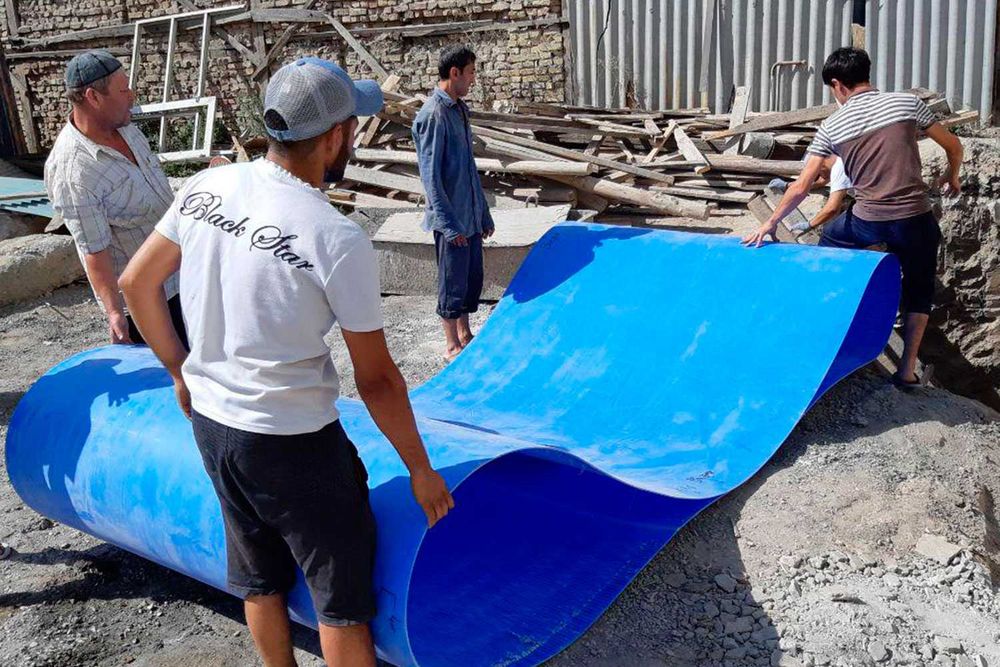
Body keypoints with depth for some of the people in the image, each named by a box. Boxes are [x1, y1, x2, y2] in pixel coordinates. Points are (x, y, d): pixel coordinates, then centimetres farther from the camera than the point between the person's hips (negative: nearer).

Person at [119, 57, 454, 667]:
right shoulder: (339, 241, -23)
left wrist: (182, 372, 19)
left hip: (210, 423, 7)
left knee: (260, 578, 24)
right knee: (342, 594, 12)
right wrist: (421, 469, -3)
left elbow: (137, 283, 6)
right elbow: (376, 379, -16)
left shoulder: (205, 188, -5)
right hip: (293, 444, -7)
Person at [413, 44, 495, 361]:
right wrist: (449, 223, -19)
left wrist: (484, 213, 18)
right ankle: (452, 346, 17)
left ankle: (465, 335, 31)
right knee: (453, 282, 3)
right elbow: (430, 175, -19)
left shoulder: (459, 109, 11)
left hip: (471, 214, 8)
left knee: (473, 277, 16)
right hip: (451, 218, -8)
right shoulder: (433, 115, -17)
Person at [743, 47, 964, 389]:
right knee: (918, 290, 19)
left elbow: (801, 188, 0)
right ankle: (907, 370, 15)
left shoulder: (832, 125, 1)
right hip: (915, 219, 0)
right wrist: (951, 177, 30)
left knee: (827, 242, 30)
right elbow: (953, 146, 10)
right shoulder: (907, 102, 1)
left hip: (868, 220, 0)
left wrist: (770, 224, 11)